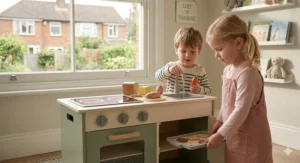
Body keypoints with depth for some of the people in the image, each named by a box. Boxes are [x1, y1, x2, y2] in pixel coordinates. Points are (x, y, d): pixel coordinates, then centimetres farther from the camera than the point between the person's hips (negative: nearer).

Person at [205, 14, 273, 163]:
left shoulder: (247, 72, -23)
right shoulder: (228, 69, 5)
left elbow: (241, 110, -26)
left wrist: (220, 135, -25)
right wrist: (220, 120, 13)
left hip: (250, 139, -8)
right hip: (235, 135, 8)